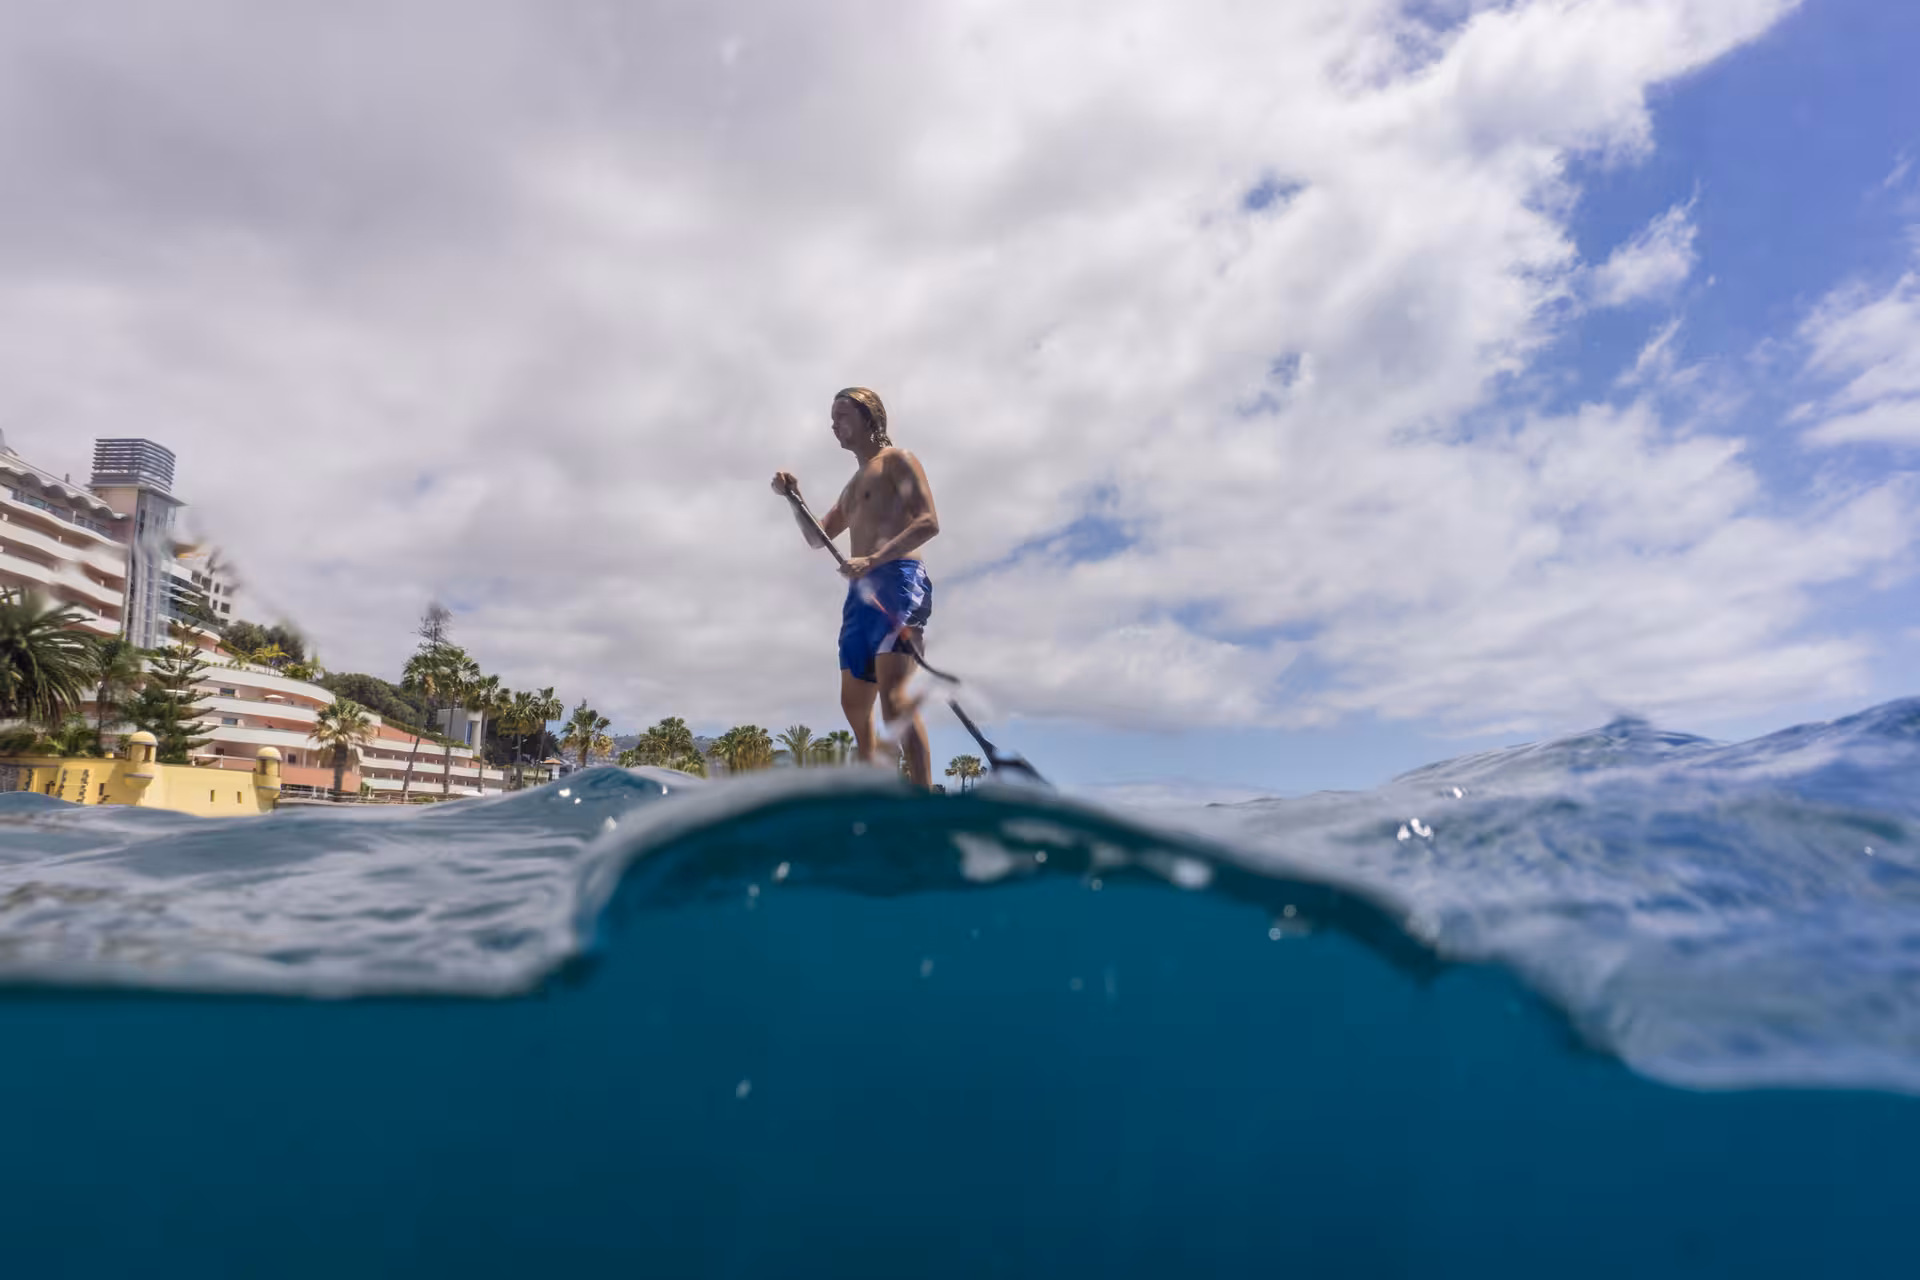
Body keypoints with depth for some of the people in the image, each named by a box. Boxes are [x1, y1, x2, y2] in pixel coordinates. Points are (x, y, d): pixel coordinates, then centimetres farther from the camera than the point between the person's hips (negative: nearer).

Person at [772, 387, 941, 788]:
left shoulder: (896, 460, 3)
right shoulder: (853, 484, 28)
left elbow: (929, 522, -11)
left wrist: (873, 559, -21)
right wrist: (794, 496, 14)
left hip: (898, 579, -9)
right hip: (861, 593, 9)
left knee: (893, 694, -23)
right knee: (854, 703, 12)